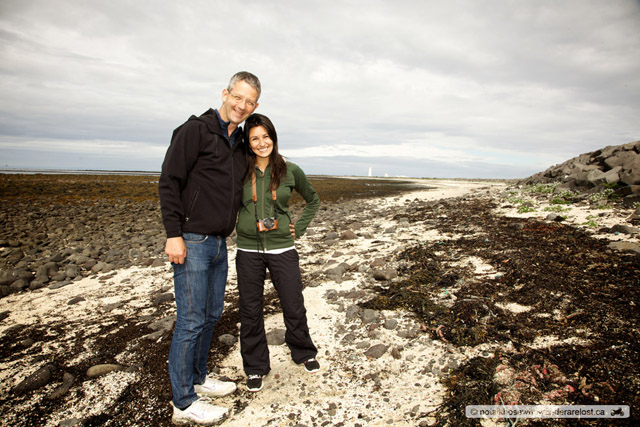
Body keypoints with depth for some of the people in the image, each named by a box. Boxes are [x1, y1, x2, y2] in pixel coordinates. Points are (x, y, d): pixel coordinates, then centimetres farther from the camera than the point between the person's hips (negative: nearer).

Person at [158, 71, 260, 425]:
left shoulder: (239, 144, 15)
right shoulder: (195, 130, -8)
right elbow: (169, 182, -13)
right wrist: (173, 235, -18)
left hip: (219, 243, 8)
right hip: (191, 242, -8)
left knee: (212, 314, 16)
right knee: (191, 320, -2)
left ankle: (197, 378, 34)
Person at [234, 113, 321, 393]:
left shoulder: (290, 171, -2)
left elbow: (313, 200, 14)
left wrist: (299, 228, 5)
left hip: (282, 249, 0)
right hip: (248, 251, 0)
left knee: (294, 306, 10)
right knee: (250, 311, 10)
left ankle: (304, 353, 38)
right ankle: (255, 367, 31)